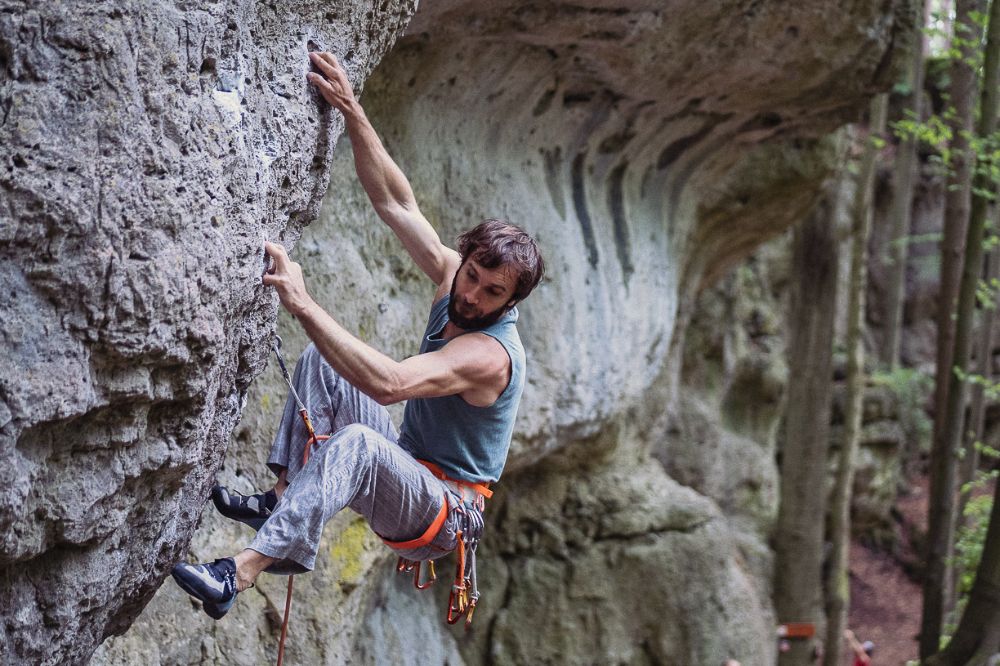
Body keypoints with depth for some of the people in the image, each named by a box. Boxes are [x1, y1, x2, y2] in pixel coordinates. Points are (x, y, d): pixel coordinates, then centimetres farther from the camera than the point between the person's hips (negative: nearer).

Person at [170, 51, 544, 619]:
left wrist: (302, 303, -45)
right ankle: (286, 498, -8)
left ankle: (243, 572, -51)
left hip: (443, 515, -10)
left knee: (356, 442, -40)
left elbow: (388, 383, -42)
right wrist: (352, 110, -13)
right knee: (322, 359, 2)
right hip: (408, 468, 10)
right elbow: (394, 201, -2)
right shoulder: (453, 277, -1)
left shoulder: (489, 352, -27)